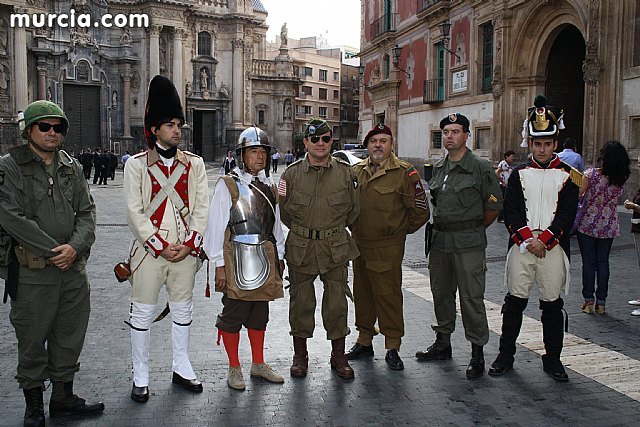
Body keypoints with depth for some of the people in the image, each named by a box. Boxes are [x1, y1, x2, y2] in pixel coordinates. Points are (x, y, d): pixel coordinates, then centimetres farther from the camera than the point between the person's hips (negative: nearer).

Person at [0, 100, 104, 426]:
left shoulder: (72, 167, 10)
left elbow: (87, 211, 7)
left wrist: (75, 247, -11)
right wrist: (53, 251, -15)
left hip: (73, 268, 5)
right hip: (32, 273, -5)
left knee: (71, 336, 14)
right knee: (32, 341, 7)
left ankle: (63, 396, 31)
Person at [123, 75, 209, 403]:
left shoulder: (193, 163, 5)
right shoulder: (137, 164, -3)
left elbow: (202, 207, 2)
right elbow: (134, 212, -8)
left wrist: (190, 244, -8)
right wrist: (162, 246, -13)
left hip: (186, 251, 3)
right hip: (149, 251, -3)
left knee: (183, 310, 13)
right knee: (142, 313, 5)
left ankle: (181, 367, 29)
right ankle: (140, 377, 18)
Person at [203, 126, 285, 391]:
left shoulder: (269, 187, 11)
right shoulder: (228, 185, -7)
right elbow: (216, 226, -9)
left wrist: (279, 257, 15)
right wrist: (219, 265, -12)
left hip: (265, 257, 6)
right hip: (237, 258, -6)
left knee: (259, 314, 15)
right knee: (234, 314, 2)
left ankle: (258, 364, 29)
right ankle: (234, 368, 17)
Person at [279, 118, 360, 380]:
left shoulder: (345, 173, 0)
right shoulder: (292, 174, -2)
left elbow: (353, 209, 12)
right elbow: (283, 210, 9)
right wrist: (303, 232, 11)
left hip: (336, 248, 0)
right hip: (300, 248, 0)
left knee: (337, 303, 5)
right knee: (301, 302, 9)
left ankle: (338, 356, 21)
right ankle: (300, 356, 24)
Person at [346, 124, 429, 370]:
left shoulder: (404, 173, -9)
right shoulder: (358, 171, 8)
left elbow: (420, 211, -4)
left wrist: (401, 231, 5)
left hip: (387, 248, -6)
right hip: (359, 244, 6)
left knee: (388, 295, -2)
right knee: (362, 294, 14)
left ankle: (392, 347, 11)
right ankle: (364, 341, 27)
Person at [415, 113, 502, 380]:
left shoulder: (480, 168, -6)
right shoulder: (438, 168, 12)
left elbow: (494, 205, -2)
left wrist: (474, 228, 4)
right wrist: (441, 228, 11)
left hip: (468, 243, -6)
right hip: (440, 239, 6)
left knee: (471, 297, -4)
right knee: (441, 293, 14)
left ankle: (477, 353, 6)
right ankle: (442, 343, 28)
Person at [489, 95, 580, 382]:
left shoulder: (567, 175, 4)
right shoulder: (519, 173, 7)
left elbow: (567, 215, -3)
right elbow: (510, 211, -1)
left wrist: (543, 241, -13)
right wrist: (527, 240, -12)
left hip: (553, 248, 0)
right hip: (521, 247, 1)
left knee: (552, 305, 7)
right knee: (514, 302, 5)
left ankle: (552, 359, 20)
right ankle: (506, 355, 17)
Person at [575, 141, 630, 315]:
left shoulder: (591, 174, -15)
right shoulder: (621, 179, -4)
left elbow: (578, 195, -14)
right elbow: (616, 200, 5)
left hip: (587, 224, -3)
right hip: (609, 227, 3)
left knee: (588, 262, 5)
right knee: (603, 262, 11)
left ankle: (589, 300, 9)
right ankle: (601, 302, 14)